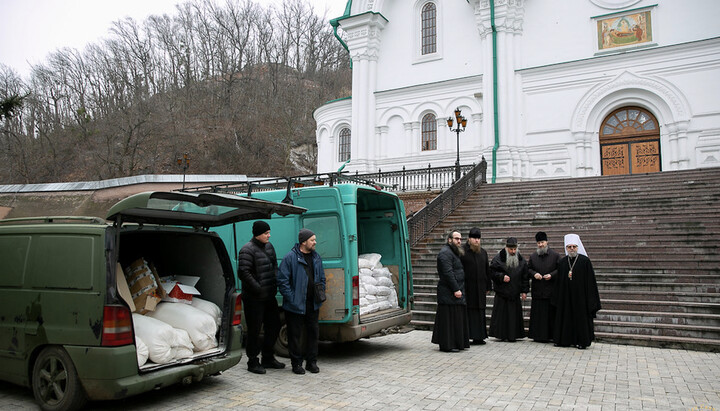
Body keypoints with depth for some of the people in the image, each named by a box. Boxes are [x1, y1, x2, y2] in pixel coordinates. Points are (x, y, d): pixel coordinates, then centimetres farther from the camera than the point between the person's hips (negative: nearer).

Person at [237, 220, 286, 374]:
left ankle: (268, 358, 29)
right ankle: (253, 362, 14)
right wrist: (258, 289, -21)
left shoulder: (269, 246, 11)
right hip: (254, 299, -8)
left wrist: (275, 284, 6)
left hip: (269, 296, 8)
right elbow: (243, 273, -20)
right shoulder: (247, 250, -14)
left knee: (274, 326, 14)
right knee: (254, 330, 0)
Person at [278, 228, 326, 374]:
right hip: (295, 306, -6)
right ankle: (296, 363, 18)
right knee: (295, 334, 5)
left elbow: (322, 278, 19)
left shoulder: (316, 257, 9)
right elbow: (282, 281, -12)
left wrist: (321, 295, 6)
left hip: (313, 304, 6)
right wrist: (292, 299, -15)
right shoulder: (290, 257, -11)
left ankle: (311, 362, 24)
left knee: (313, 332, 11)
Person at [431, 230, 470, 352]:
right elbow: (448, 272, -22)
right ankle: (447, 345, 0)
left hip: (456, 290, 10)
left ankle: (456, 343, 20)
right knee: (449, 318, -6)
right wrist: (456, 289, -23)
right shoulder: (445, 253, -14)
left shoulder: (454, 252, 20)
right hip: (448, 293, -10)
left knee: (456, 318, 13)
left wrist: (458, 289, 16)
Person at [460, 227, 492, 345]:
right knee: (467, 312, -4)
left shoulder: (483, 252, 12)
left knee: (479, 311, 9)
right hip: (466, 286, -5)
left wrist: (488, 286, 12)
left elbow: (487, 270, 16)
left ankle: (478, 337, 17)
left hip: (479, 288, 5)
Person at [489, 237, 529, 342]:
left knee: (514, 313, 3)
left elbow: (525, 276, 9)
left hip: (515, 292, 3)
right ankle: (501, 335, 8)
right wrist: (501, 276, -16)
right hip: (502, 291, -3)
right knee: (501, 313, -1)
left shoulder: (521, 260, 6)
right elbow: (492, 271, -2)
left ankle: (512, 335, 11)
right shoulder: (498, 258, -4)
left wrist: (524, 290, 4)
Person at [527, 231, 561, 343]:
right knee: (537, 313, 3)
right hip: (537, 290, 2)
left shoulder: (555, 255, 1)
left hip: (551, 289, -2)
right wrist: (534, 274, -7)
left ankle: (549, 335, 7)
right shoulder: (533, 256, 9)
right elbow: (528, 269, 13)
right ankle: (538, 335, 10)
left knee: (550, 312, -1)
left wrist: (551, 275, -13)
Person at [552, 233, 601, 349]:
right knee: (565, 317, 7)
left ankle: (582, 341, 12)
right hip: (565, 297, 4)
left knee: (581, 317, 1)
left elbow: (590, 280, -5)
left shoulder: (585, 261, -5)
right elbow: (558, 282, 10)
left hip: (580, 295, -4)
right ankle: (565, 340, 17)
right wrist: (557, 298, 6)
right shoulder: (562, 262, 7)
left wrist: (590, 299, -10)